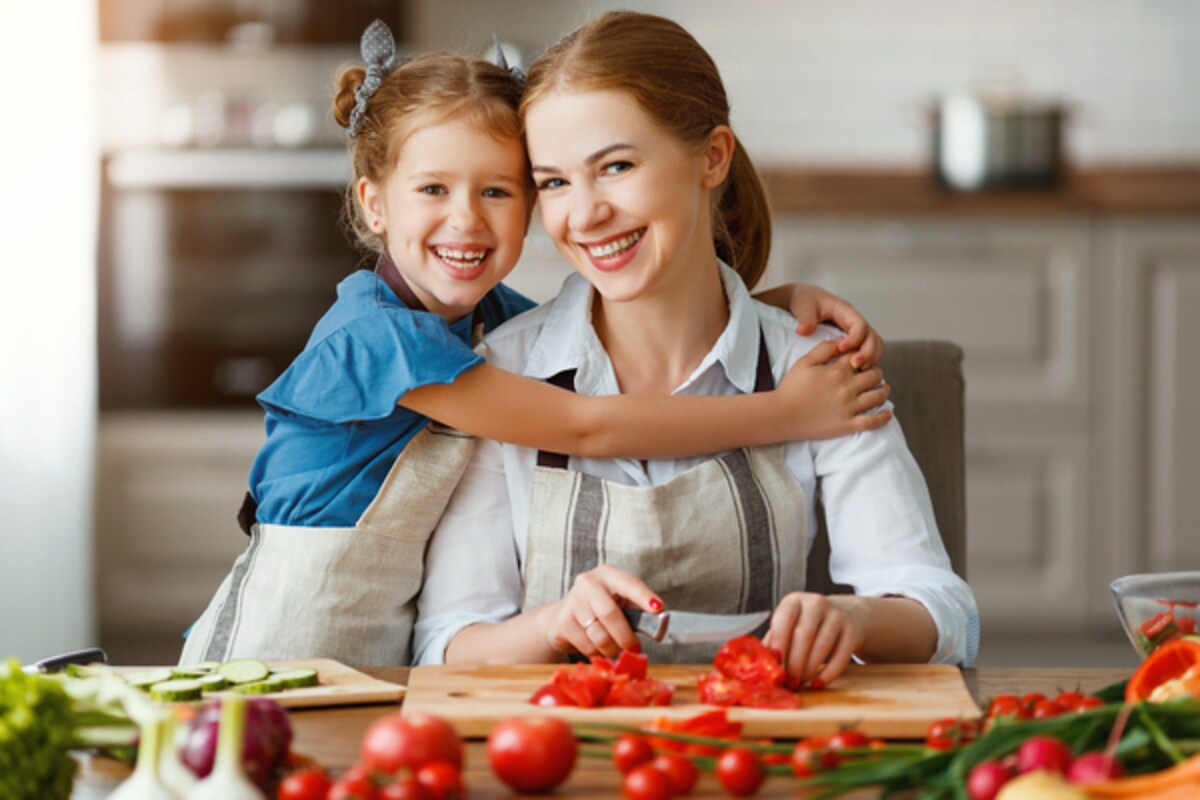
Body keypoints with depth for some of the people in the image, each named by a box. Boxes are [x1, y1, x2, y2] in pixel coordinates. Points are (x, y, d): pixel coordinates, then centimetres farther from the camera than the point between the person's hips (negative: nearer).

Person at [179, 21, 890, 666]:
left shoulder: (495, 317, 4)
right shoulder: (377, 335, -19)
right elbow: (587, 428, -19)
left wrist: (788, 299, -1)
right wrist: (786, 413, -17)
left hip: (389, 665, 6)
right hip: (274, 665, -6)